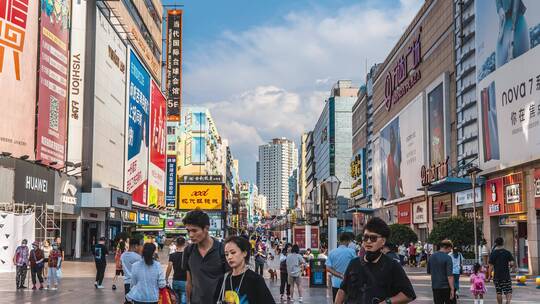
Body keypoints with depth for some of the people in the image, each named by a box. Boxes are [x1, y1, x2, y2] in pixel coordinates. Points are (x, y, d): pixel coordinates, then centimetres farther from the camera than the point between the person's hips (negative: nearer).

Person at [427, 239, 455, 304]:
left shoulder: (432, 257, 6)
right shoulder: (447, 258, -15)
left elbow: (429, 271, 17)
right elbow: (450, 275, -20)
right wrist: (452, 289, -19)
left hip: (435, 287, 5)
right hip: (446, 287, -5)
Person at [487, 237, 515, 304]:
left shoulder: (493, 253, -3)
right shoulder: (507, 252, -1)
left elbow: (491, 266, -5)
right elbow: (512, 263, -8)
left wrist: (489, 275, 1)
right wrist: (513, 266, 15)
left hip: (497, 276, 0)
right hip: (506, 275, 0)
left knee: (499, 293, 10)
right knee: (508, 292, 3)